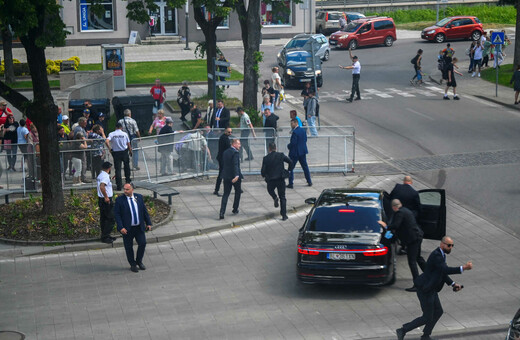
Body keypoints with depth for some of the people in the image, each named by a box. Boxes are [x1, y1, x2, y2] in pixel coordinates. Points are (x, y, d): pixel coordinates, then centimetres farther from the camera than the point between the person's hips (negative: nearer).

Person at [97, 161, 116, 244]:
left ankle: (104, 236, 21)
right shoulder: (105, 176, -20)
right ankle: (105, 237, -4)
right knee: (110, 219, -5)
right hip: (107, 200, -10)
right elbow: (102, 187, -34)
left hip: (101, 199, 10)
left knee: (103, 218, 14)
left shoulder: (100, 175, 10)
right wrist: (106, 197, -28)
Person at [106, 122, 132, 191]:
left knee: (118, 169, 2)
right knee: (126, 165, 24)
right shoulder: (124, 134, -2)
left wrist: (110, 148, -4)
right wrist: (130, 151, 15)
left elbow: (107, 142, -19)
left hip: (116, 152, 0)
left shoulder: (111, 134, -3)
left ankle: (119, 186, -1)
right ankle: (127, 179, 37)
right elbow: (128, 144, 1)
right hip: (124, 152, 0)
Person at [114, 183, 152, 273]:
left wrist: (148, 223, 8)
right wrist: (121, 227, -18)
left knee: (143, 243, 2)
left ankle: (139, 261, 26)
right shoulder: (119, 199, -8)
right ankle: (133, 265, 23)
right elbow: (116, 214, -10)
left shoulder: (139, 197, 2)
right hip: (127, 228, -3)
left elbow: (144, 211, 10)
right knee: (129, 247, 6)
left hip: (139, 227, 3)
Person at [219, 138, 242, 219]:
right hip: (234, 176, -6)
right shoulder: (235, 153, -15)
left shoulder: (225, 152, 9)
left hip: (226, 176, 6)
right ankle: (235, 209, 24)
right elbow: (235, 165, -28)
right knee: (238, 192, 17)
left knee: (226, 194, 5)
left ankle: (222, 213, -7)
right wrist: (237, 175, -36)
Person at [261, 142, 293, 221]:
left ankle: (275, 198, 2)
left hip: (271, 180, -1)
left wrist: (264, 175, 17)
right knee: (282, 197, 8)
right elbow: (290, 161, -8)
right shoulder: (281, 155, -3)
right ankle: (284, 215, 3)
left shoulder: (266, 158, -5)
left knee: (270, 189, 33)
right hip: (281, 179, 1)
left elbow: (263, 171, -5)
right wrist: (289, 169, 10)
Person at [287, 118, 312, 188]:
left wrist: (288, 146, -5)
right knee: (305, 167, 17)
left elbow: (293, 143, -23)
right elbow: (305, 139, 12)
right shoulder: (303, 130, 5)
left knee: (291, 168, 2)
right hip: (303, 151, 8)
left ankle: (291, 184, 1)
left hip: (295, 153, -8)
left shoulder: (295, 132, -21)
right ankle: (309, 182, 22)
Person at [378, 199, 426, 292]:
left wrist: (386, 226, -8)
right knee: (418, 257, 27)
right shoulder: (406, 210, 15)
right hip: (418, 236, 10)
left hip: (412, 239, -10)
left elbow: (395, 226, -23)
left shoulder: (399, 213, -15)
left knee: (412, 261, -8)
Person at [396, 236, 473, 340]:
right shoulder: (436, 255, -23)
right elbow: (446, 270, -34)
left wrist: (453, 284, 4)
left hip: (431, 290, 10)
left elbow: (443, 273, 16)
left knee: (438, 312, 18)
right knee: (427, 318, -2)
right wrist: (463, 268, -36)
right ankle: (402, 331, 7)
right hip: (425, 290, -10)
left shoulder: (441, 255, 9)